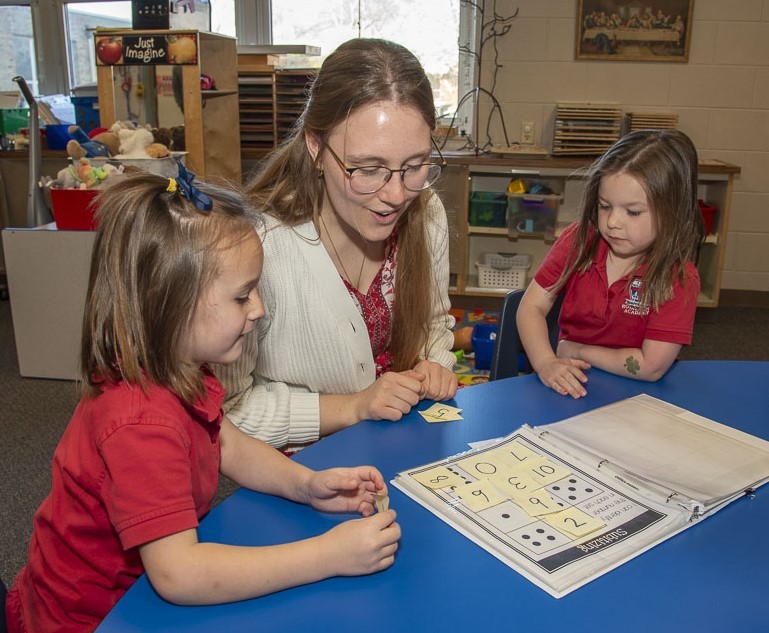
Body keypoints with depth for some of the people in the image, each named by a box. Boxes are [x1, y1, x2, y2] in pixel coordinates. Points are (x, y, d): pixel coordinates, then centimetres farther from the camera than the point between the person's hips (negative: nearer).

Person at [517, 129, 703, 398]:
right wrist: (546, 362, -23)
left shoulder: (678, 278, -15)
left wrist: (575, 350, -10)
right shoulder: (579, 240, -4)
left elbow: (651, 366, -19)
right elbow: (532, 305, -6)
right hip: (569, 386, 2)